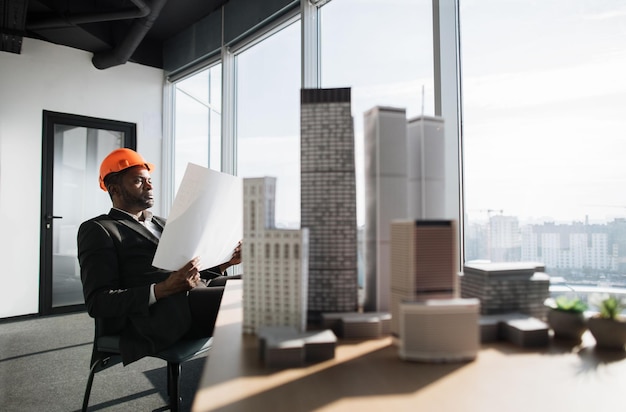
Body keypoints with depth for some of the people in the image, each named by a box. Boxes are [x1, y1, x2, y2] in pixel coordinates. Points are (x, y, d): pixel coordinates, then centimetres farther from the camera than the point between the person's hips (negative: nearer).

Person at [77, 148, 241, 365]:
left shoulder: (161, 224, 27)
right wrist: (163, 289, -20)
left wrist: (224, 262, 5)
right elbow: (97, 303, -7)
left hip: (193, 298, 7)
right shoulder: (97, 230, 5)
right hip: (153, 315, -7)